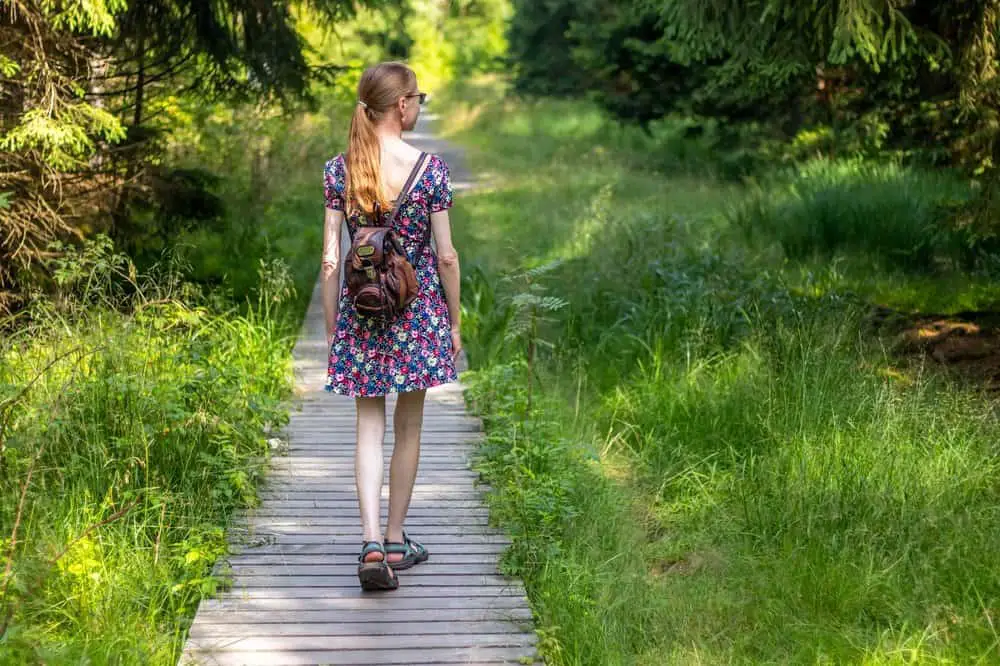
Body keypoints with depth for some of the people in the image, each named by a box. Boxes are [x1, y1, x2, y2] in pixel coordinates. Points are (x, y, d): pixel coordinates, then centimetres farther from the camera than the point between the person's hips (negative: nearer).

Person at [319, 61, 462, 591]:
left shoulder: (339, 170, -3)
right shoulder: (430, 169, -9)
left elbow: (330, 260, -2)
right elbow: (447, 255, -6)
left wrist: (331, 328, 8)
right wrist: (454, 322, 6)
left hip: (360, 311, 2)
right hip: (418, 309, -1)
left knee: (369, 427, 8)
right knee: (408, 425, 12)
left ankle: (372, 543, -7)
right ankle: (395, 541, 23)